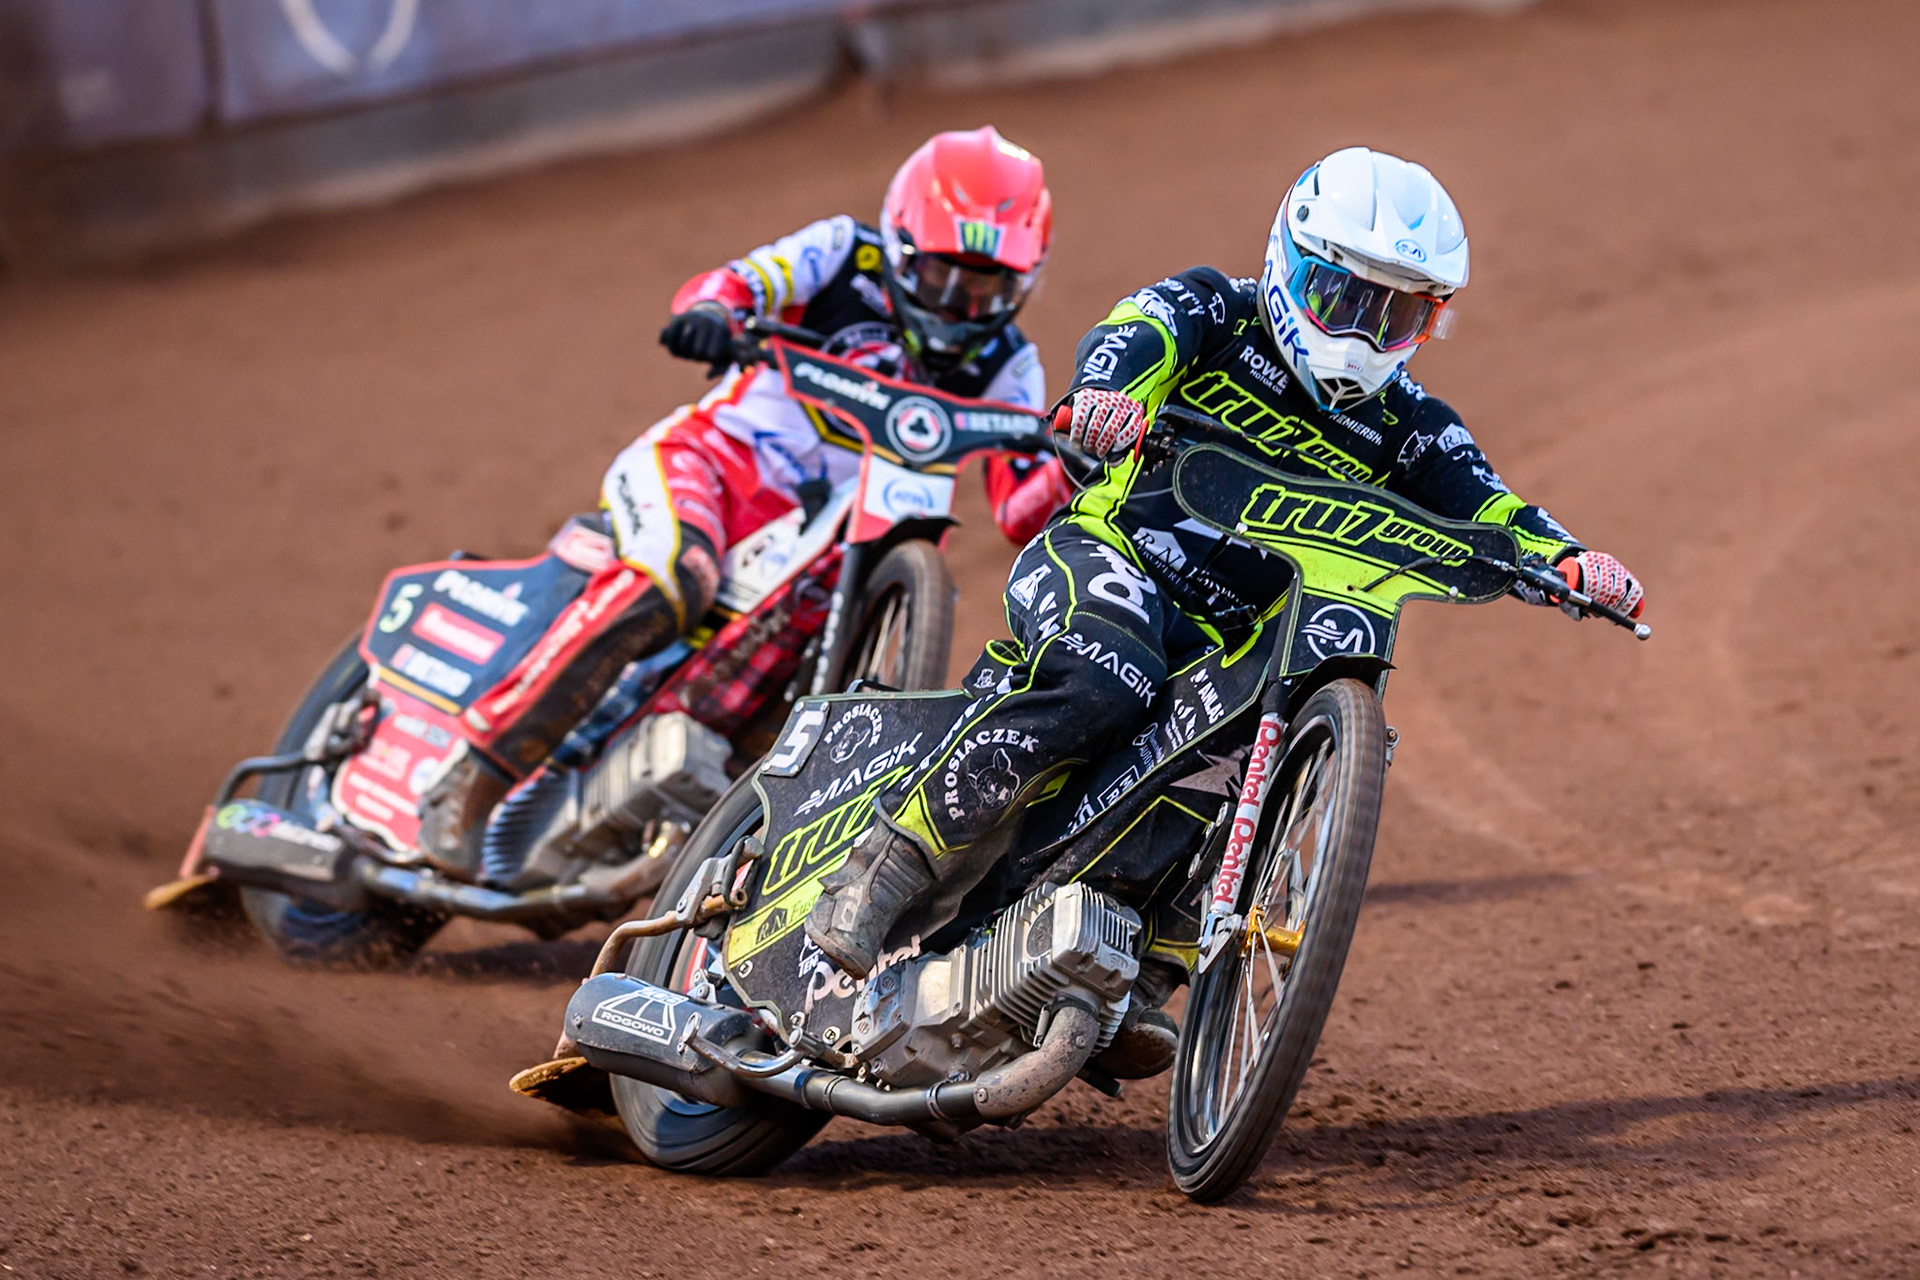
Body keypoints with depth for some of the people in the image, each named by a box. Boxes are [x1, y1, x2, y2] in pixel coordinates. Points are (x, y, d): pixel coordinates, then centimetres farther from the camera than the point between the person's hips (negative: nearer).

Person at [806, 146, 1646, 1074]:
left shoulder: (1403, 428, 12)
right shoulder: (1217, 312, 2)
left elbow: (1485, 509, 1)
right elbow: (1137, 330, -19)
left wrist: (1568, 560, -22)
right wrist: (1107, 386, -44)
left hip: (1228, 642, 6)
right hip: (1107, 554, -6)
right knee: (1106, 685, -35)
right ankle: (879, 875, -33)